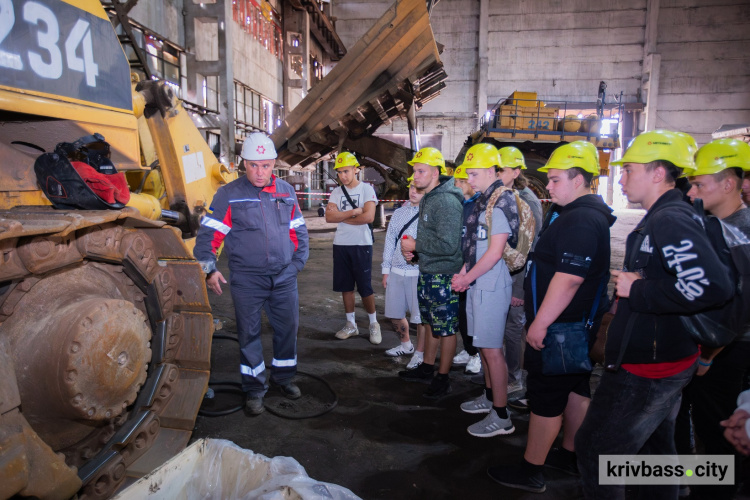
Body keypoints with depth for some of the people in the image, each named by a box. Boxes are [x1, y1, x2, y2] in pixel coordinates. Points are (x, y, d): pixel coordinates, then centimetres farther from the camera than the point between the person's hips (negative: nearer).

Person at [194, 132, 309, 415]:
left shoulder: (286, 192, 8)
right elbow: (209, 234, -4)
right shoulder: (229, 195, -4)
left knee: (288, 327, 11)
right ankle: (254, 389, 21)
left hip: (284, 276, 4)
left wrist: (298, 262, 10)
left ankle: (284, 376, 33)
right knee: (249, 332, 6)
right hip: (246, 279, -3)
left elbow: (298, 231, 16)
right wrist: (209, 269, -11)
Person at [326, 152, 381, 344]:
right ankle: (351, 324, 22)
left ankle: (373, 324, 18)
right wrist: (353, 212, -15)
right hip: (340, 244, 5)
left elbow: (369, 217, -18)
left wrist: (341, 216, -8)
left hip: (361, 245, -5)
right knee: (345, 286, 10)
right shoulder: (337, 192, 8)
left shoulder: (367, 189, -5)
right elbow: (329, 217, -6)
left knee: (365, 287, 0)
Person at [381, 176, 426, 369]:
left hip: (418, 272, -6)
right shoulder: (399, 213, 12)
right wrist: (386, 270, 13)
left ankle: (420, 353, 21)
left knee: (420, 317, 2)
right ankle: (406, 345, 38)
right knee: (394, 314, 16)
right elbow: (389, 242, 14)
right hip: (397, 271, 6)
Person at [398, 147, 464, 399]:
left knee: (446, 329, 4)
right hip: (427, 273, 10)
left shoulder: (447, 201, -21)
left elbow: (448, 244, -28)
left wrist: (415, 245, -16)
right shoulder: (427, 199, 11)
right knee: (431, 322, 21)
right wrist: (413, 251, 6)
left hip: (443, 276, -10)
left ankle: (442, 378, 18)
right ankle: (427, 368, 36)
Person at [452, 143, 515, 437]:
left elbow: (495, 252, -20)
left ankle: (501, 417, 9)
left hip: (492, 285, -9)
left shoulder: (501, 202, -16)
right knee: (483, 344, 19)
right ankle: (489, 397, 36)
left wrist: (466, 278, -12)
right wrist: (464, 272, 5)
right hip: (477, 283, 9)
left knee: (492, 348, -3)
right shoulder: (483, 200, 13)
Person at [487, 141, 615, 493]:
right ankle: (570, 455, 36)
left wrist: (540, 324, -23)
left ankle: (531, 471, 12)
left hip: (559, 327, -11)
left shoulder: (580, 221, -22)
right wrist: (536, 310, 25)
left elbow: (568, 279, -28)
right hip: (574, 324, 11)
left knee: (545, 396, -1)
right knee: (575, 389, 19)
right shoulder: (584, 214, 13)